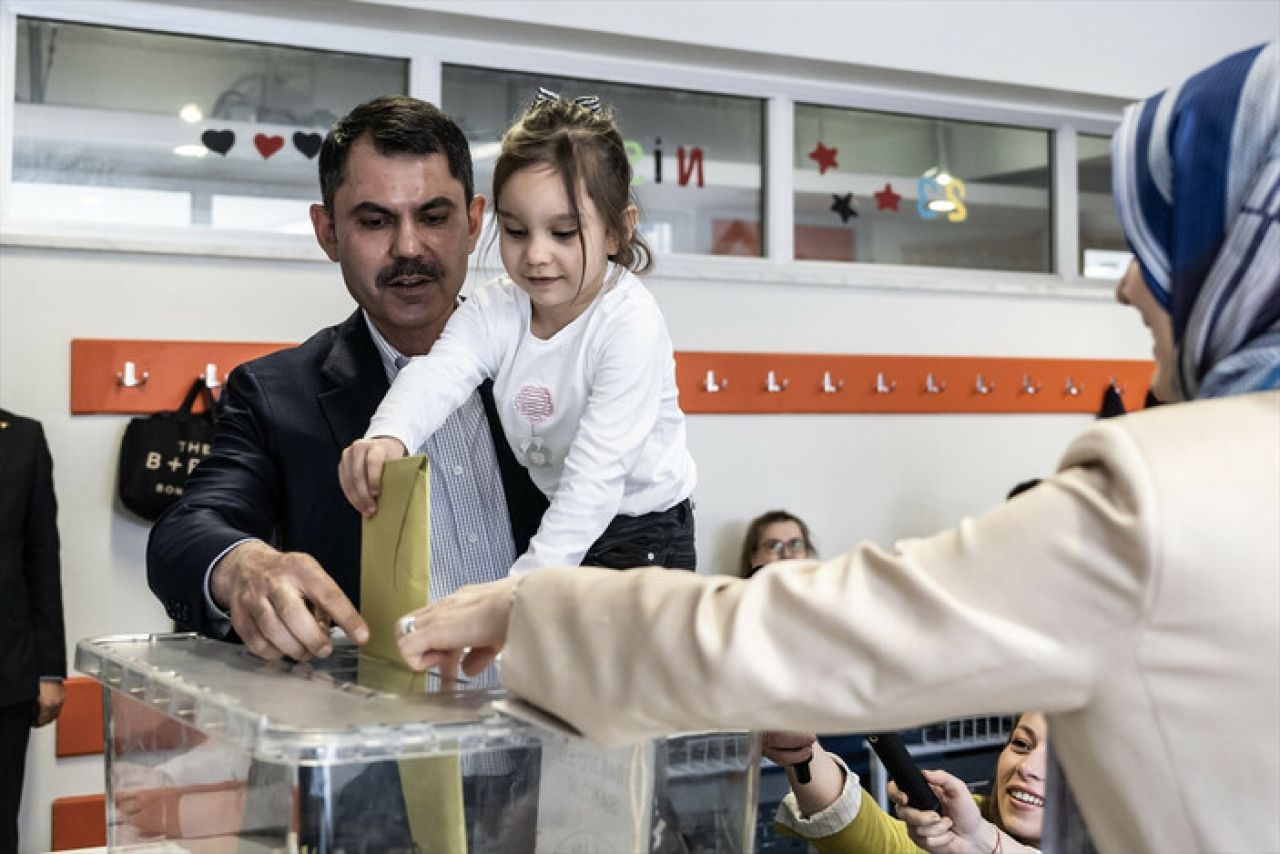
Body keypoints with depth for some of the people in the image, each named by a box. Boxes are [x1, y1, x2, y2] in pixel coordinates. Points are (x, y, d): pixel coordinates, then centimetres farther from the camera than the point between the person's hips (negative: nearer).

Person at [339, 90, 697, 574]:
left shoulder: (630, 325, -22)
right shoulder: (495, 311, -7)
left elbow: (595, 473, -28)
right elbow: (439, 372, -28)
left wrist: (525, 589, -35)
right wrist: (388, 437, -51)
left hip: (643, 537, -4)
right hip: (553, 526, 4)